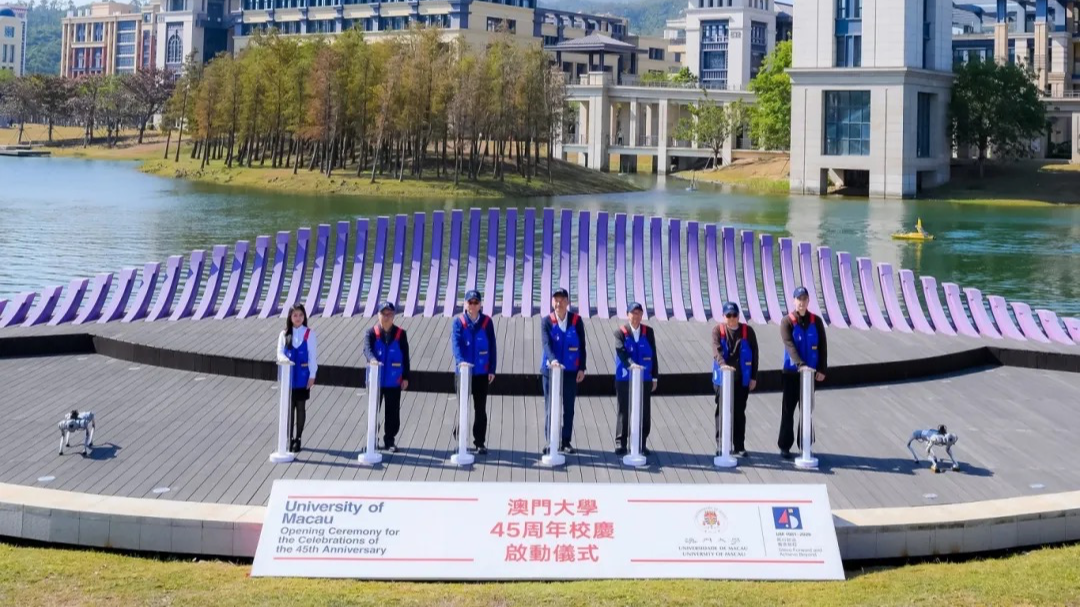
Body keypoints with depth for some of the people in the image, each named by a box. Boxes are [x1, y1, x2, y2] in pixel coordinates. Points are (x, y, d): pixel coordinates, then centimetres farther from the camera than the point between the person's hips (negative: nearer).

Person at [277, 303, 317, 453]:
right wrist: (286, 360, -25)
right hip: (288, 376, 1)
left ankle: (298, 438, 11)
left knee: (300, 407, 4)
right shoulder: (284, 334, 5)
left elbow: (313, 356, -2)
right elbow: (280, 353, -2)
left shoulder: (309, 334, 0)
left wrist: (312, 375, -7)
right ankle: (289, 438, 8)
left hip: (302, 377, -1)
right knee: (289, 407, 2)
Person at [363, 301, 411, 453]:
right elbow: (367, 349, -17)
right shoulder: (372, 333, -1)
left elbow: (405, 357, 4)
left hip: (394, 382, 1)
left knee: (393, 412, 6)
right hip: (375, 380, -1)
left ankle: (389, 440, 17)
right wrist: (372, 359, -39)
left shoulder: (400, 334, 2)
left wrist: (406, 377, 1)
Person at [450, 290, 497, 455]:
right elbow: (455, 343, -15)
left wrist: (492, 369, 0)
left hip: (482, 373, 1)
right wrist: (460, 360, -32)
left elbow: (492, 347, 4)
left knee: (480, 409, 5)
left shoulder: (487, 322, 1)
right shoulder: (458, 322, -2)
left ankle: (480, 442, 13)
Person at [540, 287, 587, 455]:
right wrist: (552, 360, -33)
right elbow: (546, 343, -16)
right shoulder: (546, 321, -4)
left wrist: (582, 368, 0)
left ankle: (566, 441, 15)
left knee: (569, 407, 7)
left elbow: (582, 346, 3)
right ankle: (550, 441, 8)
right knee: (550, 407, 2)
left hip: (571, 371, 1)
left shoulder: (576, 320, 0)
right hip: (551, 370, -1)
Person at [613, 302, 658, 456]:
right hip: (624, 380, -2)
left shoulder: (648, 332, 7)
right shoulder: (621, 332, -1)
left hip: (644, 379, 2)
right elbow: (621, 352, -16)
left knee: (644, 413, 3)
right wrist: (631, 364, -34)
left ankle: (641, 444, 11)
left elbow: (653, 355, 9)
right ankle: (620, 443, 9)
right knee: (624, 412, 3)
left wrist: (654, 377, 7)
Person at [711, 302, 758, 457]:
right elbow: (716, 350, -17)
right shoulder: (718, 330, -1)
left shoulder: (747, 331, 1)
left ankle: (739, 446, 13)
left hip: (742, 379, 1)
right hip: (723, 378, -1)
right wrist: (722, 364, -35)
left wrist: (753, 377, 0)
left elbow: (754, 354, 3)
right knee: (723, 411, 3)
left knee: (739, 412, 6)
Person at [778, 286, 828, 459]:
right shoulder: (787, 321, -5)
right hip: (791, 373, -3)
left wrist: (822, 369, -4)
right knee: (788, 410, 2)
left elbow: (823, 346, 5)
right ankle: (784, 446, 8)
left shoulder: (816, 321, 4)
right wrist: (801, 364, -31)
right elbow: (789, 345, -18)